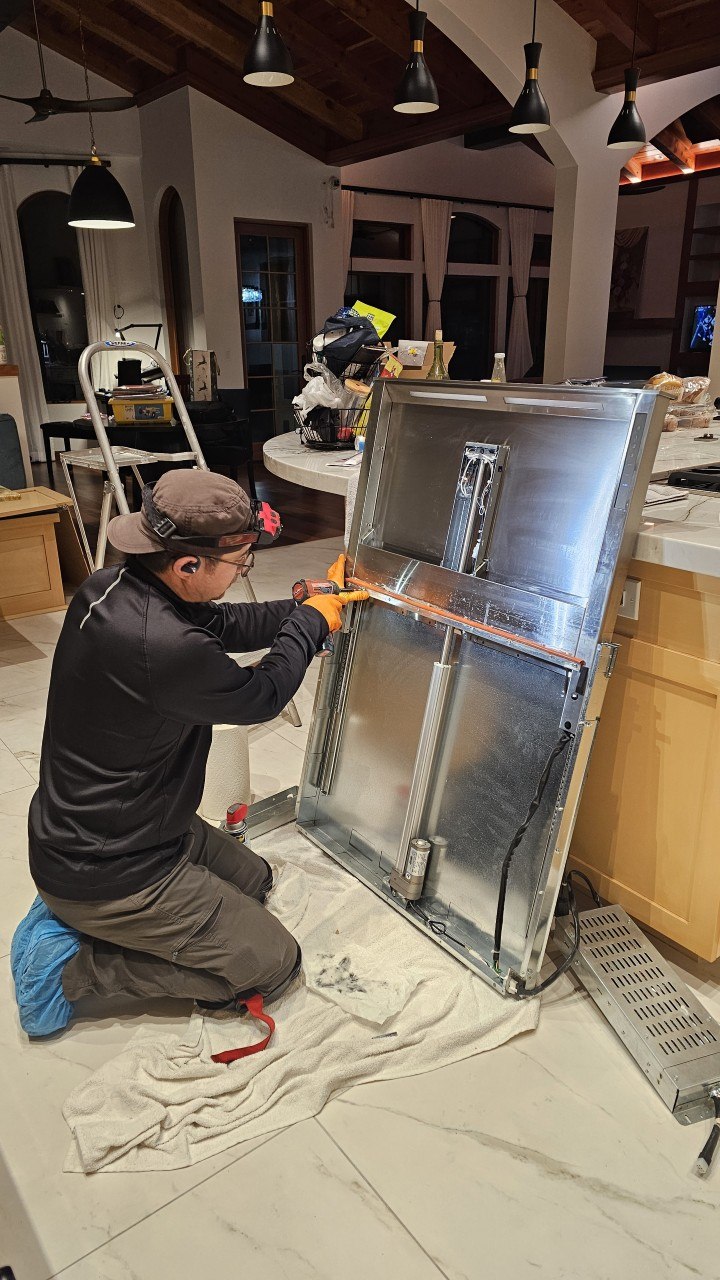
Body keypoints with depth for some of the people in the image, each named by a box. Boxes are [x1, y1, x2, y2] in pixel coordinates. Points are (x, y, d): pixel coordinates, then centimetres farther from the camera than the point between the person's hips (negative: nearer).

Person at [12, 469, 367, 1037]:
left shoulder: (111, 587, -8)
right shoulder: (163, 647, -37)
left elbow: (225, 624, 7)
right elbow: (261, 697, -17)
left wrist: (311, 605, 2)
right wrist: (311, 619, -2)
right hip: (106, 876, -9)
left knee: (254, 879, 24)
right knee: (272, 963, 2)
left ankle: (78, 920, 17)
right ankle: (73, 965, 2)